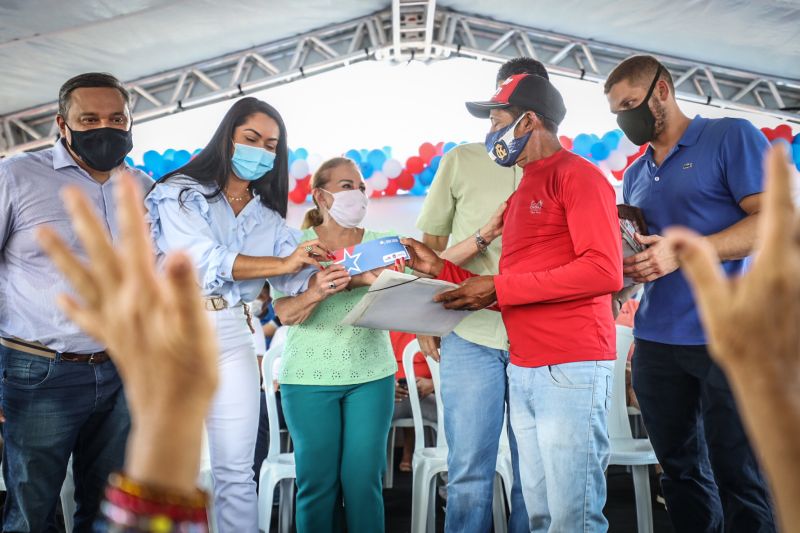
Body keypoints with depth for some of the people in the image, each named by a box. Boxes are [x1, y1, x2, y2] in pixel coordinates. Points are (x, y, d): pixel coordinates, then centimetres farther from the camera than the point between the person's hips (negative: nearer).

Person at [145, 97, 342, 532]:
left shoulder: (268, 216, 14)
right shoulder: (181, 193, 1)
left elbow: (301, 276, 0)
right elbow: (203, 260, -14)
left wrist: (347, 274, -18)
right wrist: (281, 263, -19)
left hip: (232, 339, 4)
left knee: (236, 472, 6)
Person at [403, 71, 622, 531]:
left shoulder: (578, 175, -5)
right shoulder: (523, 191, 20)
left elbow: (604, 270, -18)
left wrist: (497, 288, -14)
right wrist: (441, 269, 12)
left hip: (571, 367, -8)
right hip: (522, 372, 8)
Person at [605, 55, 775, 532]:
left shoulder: (731, 137, -2)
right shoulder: (635, 175, 16)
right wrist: (624, 265, 0)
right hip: (656, 342, 6)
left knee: (740, 477, 2)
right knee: (680, 471, 14)